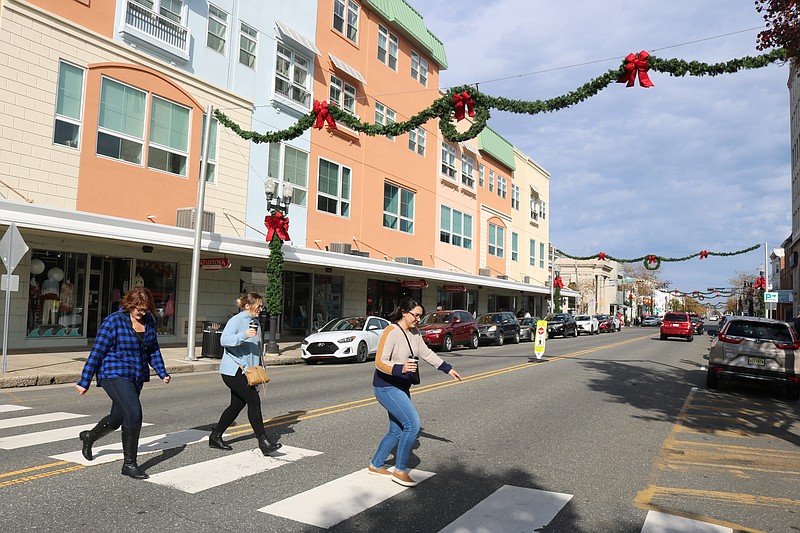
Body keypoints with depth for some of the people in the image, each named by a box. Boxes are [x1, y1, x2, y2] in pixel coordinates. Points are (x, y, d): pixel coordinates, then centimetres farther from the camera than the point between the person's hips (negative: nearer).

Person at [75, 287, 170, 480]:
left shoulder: (149, 321, 5)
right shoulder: (114, 321, -13)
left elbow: (153, 349, 16)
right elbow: (97, 352, -10)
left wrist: (162, 372, 7)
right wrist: (85, 381, -8)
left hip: (136, 377, 7)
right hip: (114, 375, -7)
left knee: (117, 419, 16)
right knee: (134, 412, -22)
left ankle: (88, 437, 49)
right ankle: (129, 464, -9)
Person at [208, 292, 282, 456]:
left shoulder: (256, 323, 16)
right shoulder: (236, 320, -10)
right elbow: (224, 340, -26)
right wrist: (244, 335, -38)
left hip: (246, 371, 9)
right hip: (232, 370, -9)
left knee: (237, 405, 11)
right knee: (254, 400, -15)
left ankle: (215, 437, 25)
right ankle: (263, 442, -13)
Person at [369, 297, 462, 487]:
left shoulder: (414, 332, 6)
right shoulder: (391, 332, -20)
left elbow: (427, 353, 18)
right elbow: (380, 362, -24)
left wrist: (448, 368, 18)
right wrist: (401, 369, -39)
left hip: (401, 388, 9)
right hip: (386, 387, -9)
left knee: (397, 431, 14)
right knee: (413, 424, -14)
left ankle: (375, 465, 31)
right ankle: (400, 470, -1)